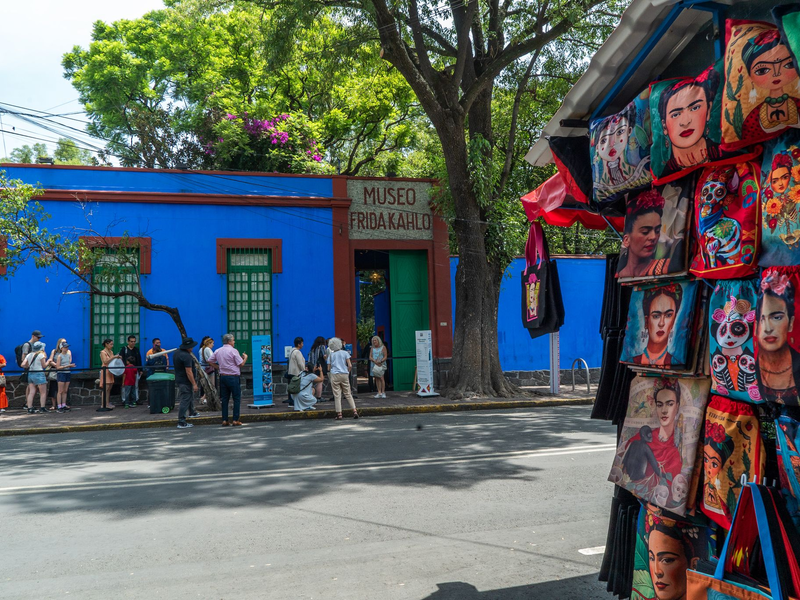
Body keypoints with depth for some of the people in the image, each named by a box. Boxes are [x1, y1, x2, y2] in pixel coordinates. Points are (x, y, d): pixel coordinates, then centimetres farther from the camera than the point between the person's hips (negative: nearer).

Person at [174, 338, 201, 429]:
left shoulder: (177, 352, 6)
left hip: (179, 379, 11)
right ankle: (181, 422, -6)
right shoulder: (186, 356, -25)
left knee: (190, 396, 30)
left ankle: (191, 412, 49)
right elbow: (188, 372, -26)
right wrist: (194, 384, -23)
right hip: (185, 382, -11)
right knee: (185, 401, -7)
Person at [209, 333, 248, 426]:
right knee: (237, 398, 1)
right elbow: (241, 364, -9)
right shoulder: (233, 351, -10)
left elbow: (209, 361, 14)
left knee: (224, 399, 9)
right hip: (233, 377, -6)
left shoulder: (218, 351, 9)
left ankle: (224, 420, 9)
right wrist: (245, 357, 8)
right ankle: (235, 420, -2)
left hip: (223, 376, 6)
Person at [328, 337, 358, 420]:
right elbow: (350, 365, -2)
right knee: (348, 394, 7)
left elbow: (329, 367, 4)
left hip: (335, 375, -1)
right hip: (344, 375, 1)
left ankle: (339, 414, -1)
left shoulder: (331, 355, 6)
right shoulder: (345, 353, 4)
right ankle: (355, 411, -1)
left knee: (337, 395, 1)